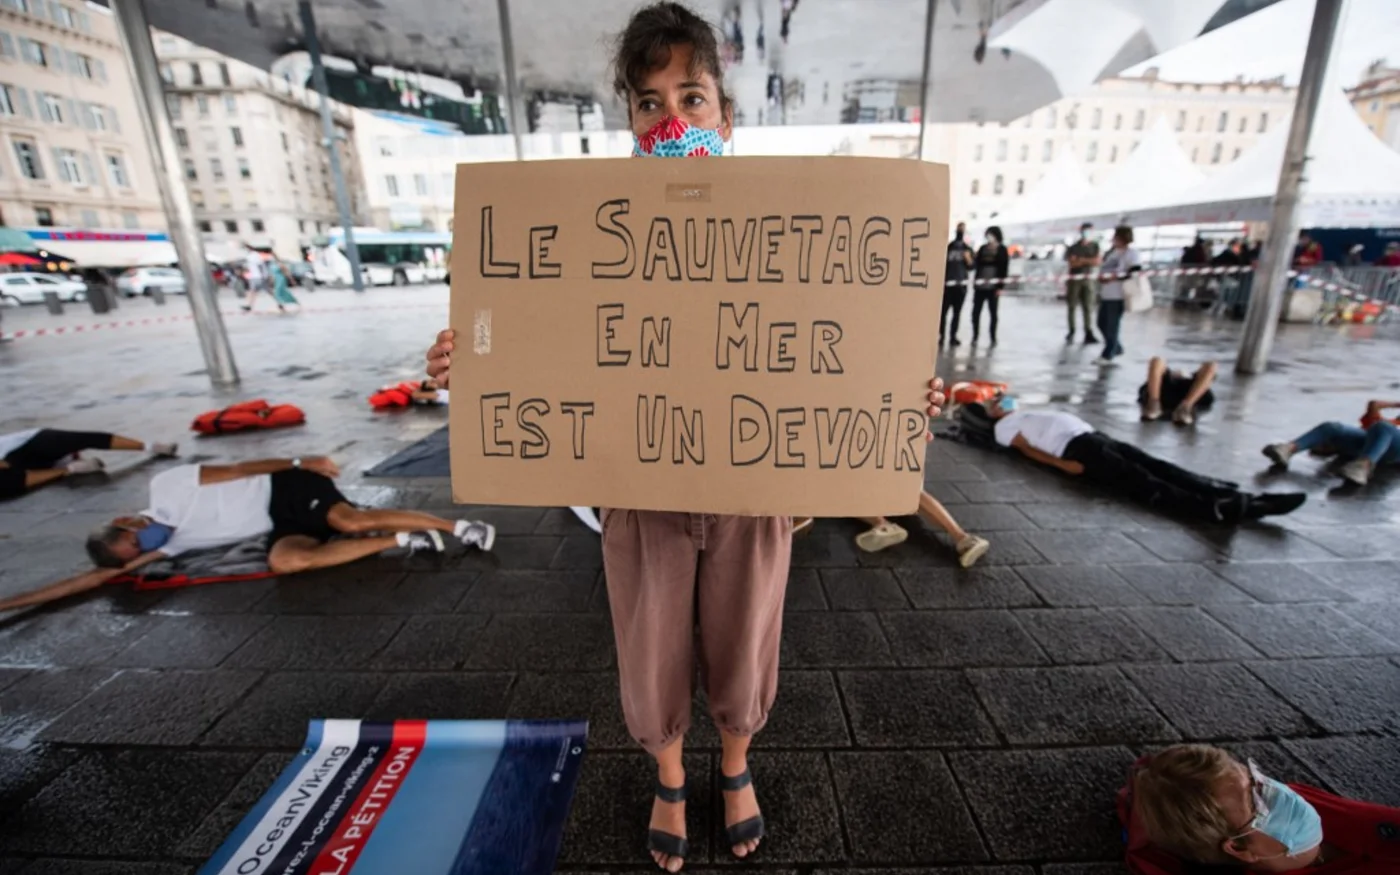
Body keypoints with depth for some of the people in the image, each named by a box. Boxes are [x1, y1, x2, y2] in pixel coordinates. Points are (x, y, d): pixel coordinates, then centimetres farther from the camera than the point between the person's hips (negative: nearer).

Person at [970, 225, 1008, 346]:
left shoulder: (1002, 250, 2)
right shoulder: (983, 248, 12)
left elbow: (1004, 269, -3)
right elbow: (977, 264, 11)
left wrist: (1001, 286, -10)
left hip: (993, 287, -3)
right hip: (980, 286, 3)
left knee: (993, 313, 5)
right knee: (975, 312, 2)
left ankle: (993, 338, 14)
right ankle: (975, 337, 12)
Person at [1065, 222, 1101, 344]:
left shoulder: (1094, 245, 8)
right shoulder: (1073, 246, -1)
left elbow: (1097, 261, 0)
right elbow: (1072, 263, -11)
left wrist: (1082, 260, -12)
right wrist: (1089, 261, -11)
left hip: (1088, 279, 2)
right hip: (1074, 279, -2)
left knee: (1088, 307, -3)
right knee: (1071, 307, 1)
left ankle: (1088, 334, -5)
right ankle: (1071, 332, 9)